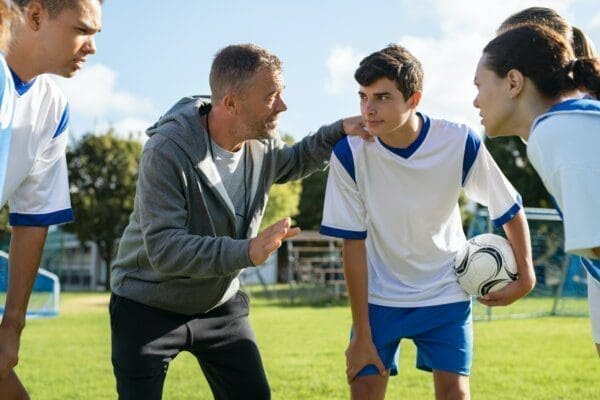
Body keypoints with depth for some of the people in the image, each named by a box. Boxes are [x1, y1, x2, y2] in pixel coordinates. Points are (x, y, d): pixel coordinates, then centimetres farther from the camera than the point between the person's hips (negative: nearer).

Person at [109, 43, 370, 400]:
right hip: (149, 307, -6)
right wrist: (246, 252, -44)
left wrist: (339, 132, 2)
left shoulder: (262, 143, -7)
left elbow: (292, 163, 19)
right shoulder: (168, 151, -28)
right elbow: (162, 248, -34)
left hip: (221, 304, 6)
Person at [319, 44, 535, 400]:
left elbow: (510, 210, -4)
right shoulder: (349, 154, -20)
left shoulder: (461, 143, -20)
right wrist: (362, 332, -12)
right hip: (378, 296, 0)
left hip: (446, 293, 0)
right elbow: (353, 244, -14)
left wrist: (525, 276, -6)